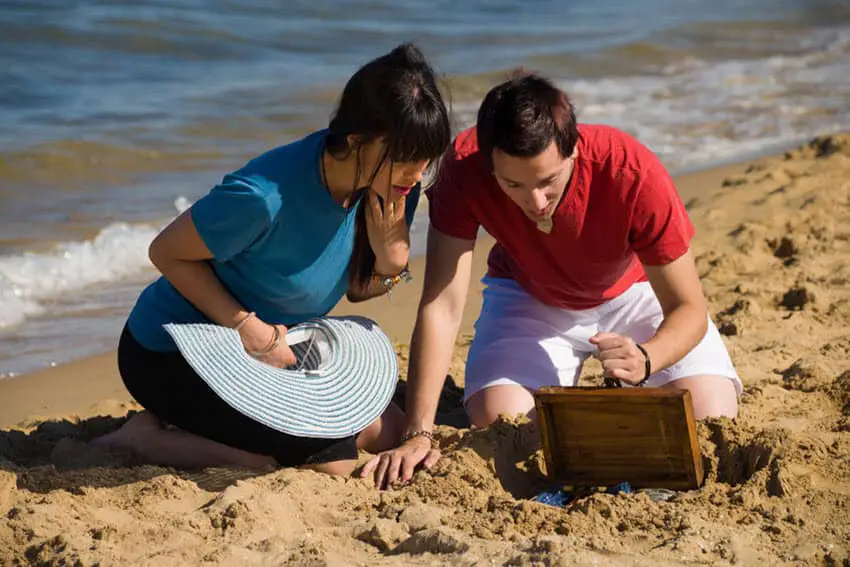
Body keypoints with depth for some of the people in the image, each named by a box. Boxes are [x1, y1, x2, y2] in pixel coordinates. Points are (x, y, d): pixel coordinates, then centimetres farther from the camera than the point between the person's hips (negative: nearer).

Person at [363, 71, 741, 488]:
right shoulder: (464, 166, -33)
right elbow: (441, 306, -31)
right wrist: (418, 434, -38)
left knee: (713, 418, -20)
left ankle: (627, 395, 13)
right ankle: (563, 397, 11)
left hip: (634, 290, -1)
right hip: (528, 297, 1)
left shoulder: (634, 174, -37)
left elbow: (689, 310, -28)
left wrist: (645, 360, -51)